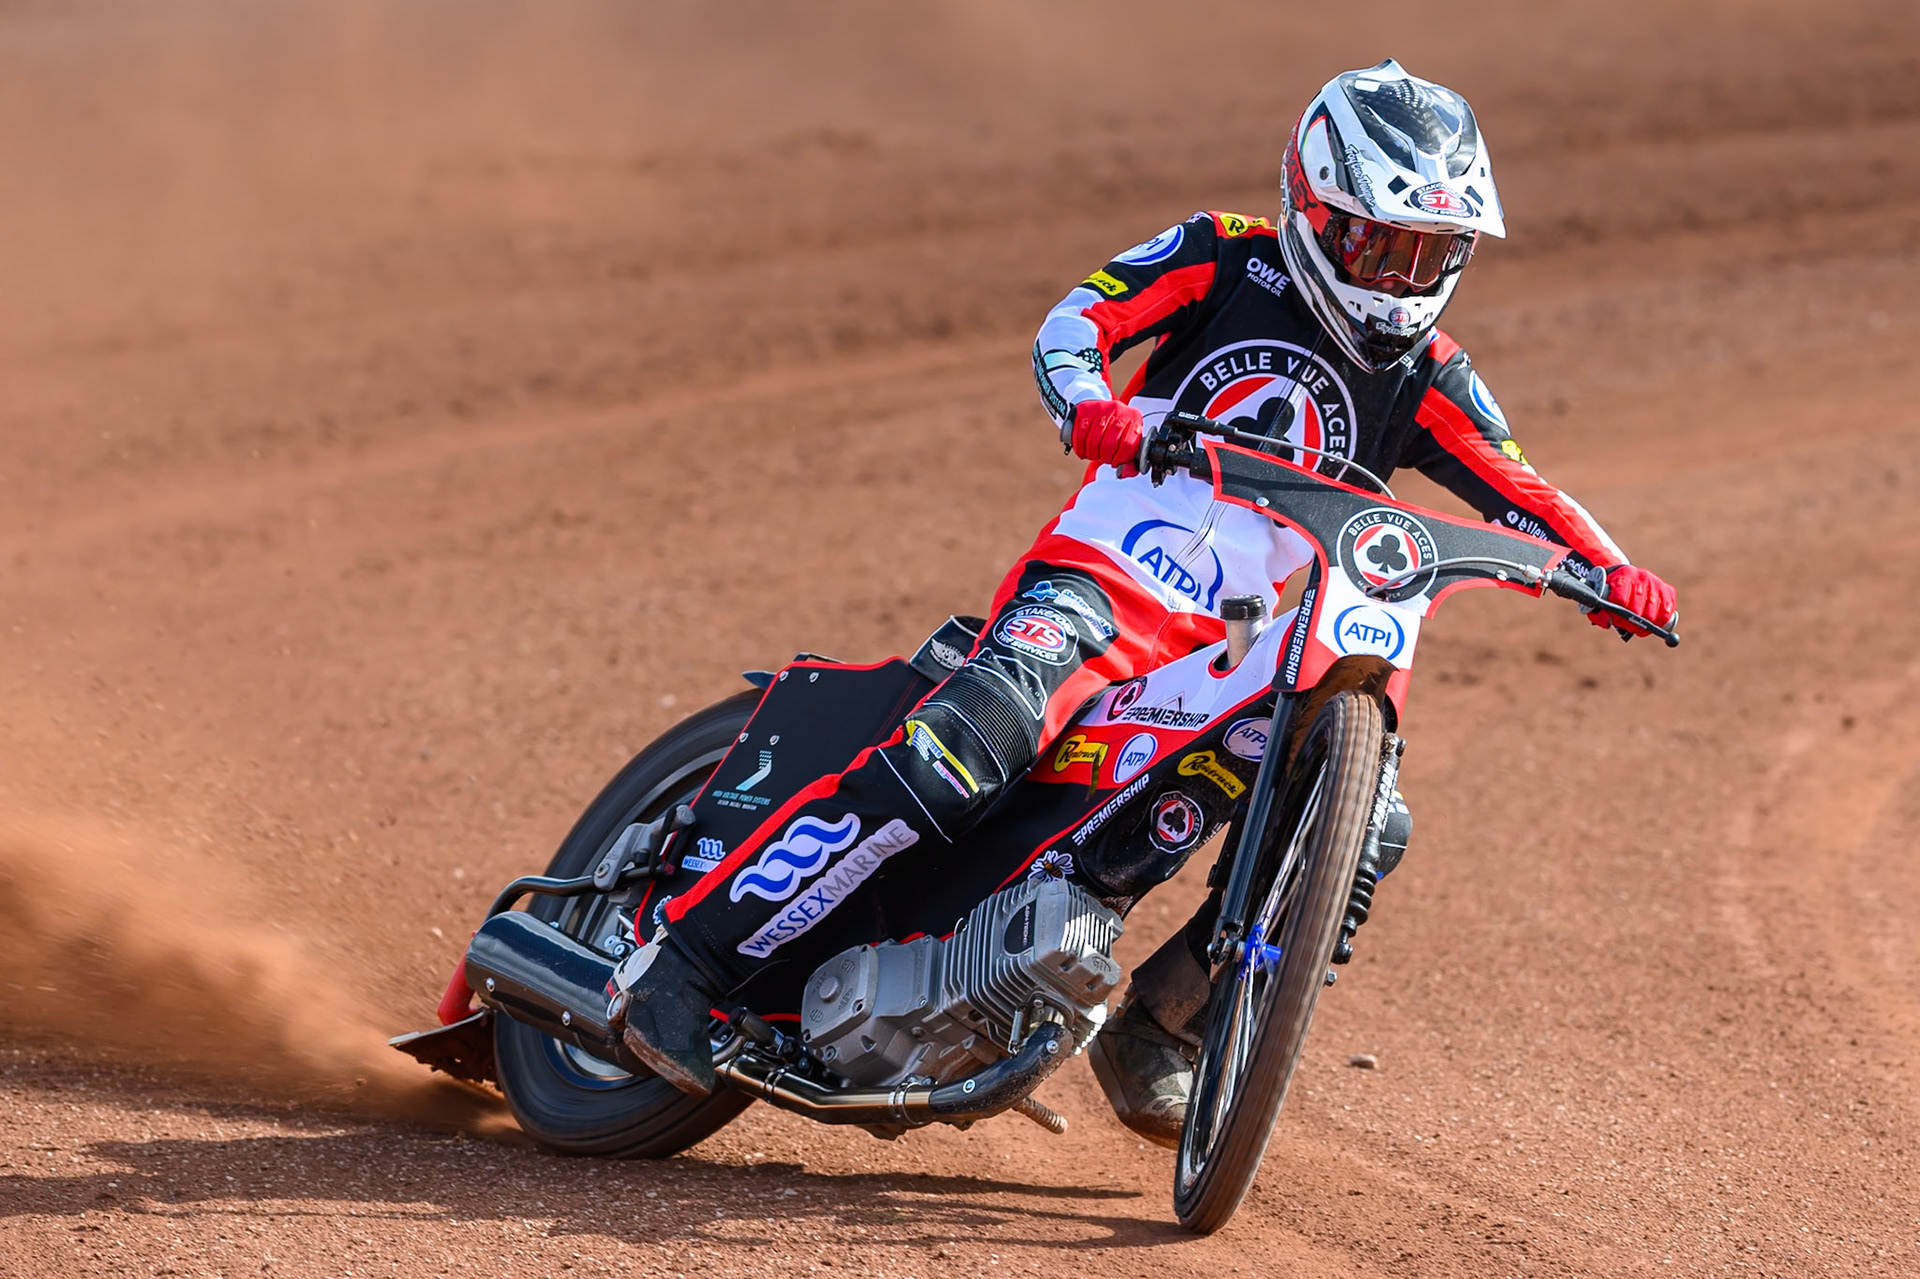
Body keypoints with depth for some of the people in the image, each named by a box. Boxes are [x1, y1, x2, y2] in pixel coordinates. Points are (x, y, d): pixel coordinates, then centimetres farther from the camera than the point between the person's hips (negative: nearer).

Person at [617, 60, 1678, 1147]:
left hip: (1234, 644, 5)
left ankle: (1158, 1026, 4)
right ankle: (689, 958, -28)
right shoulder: (1230, 261, 3)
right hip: (1096, 579, -5)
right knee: (976, 739, -30)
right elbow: (1076, 320, -7)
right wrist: (1090, 406, -30)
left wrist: (1610, 571, -12)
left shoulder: (1425, 382, 11)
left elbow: (1522, 491, 8)